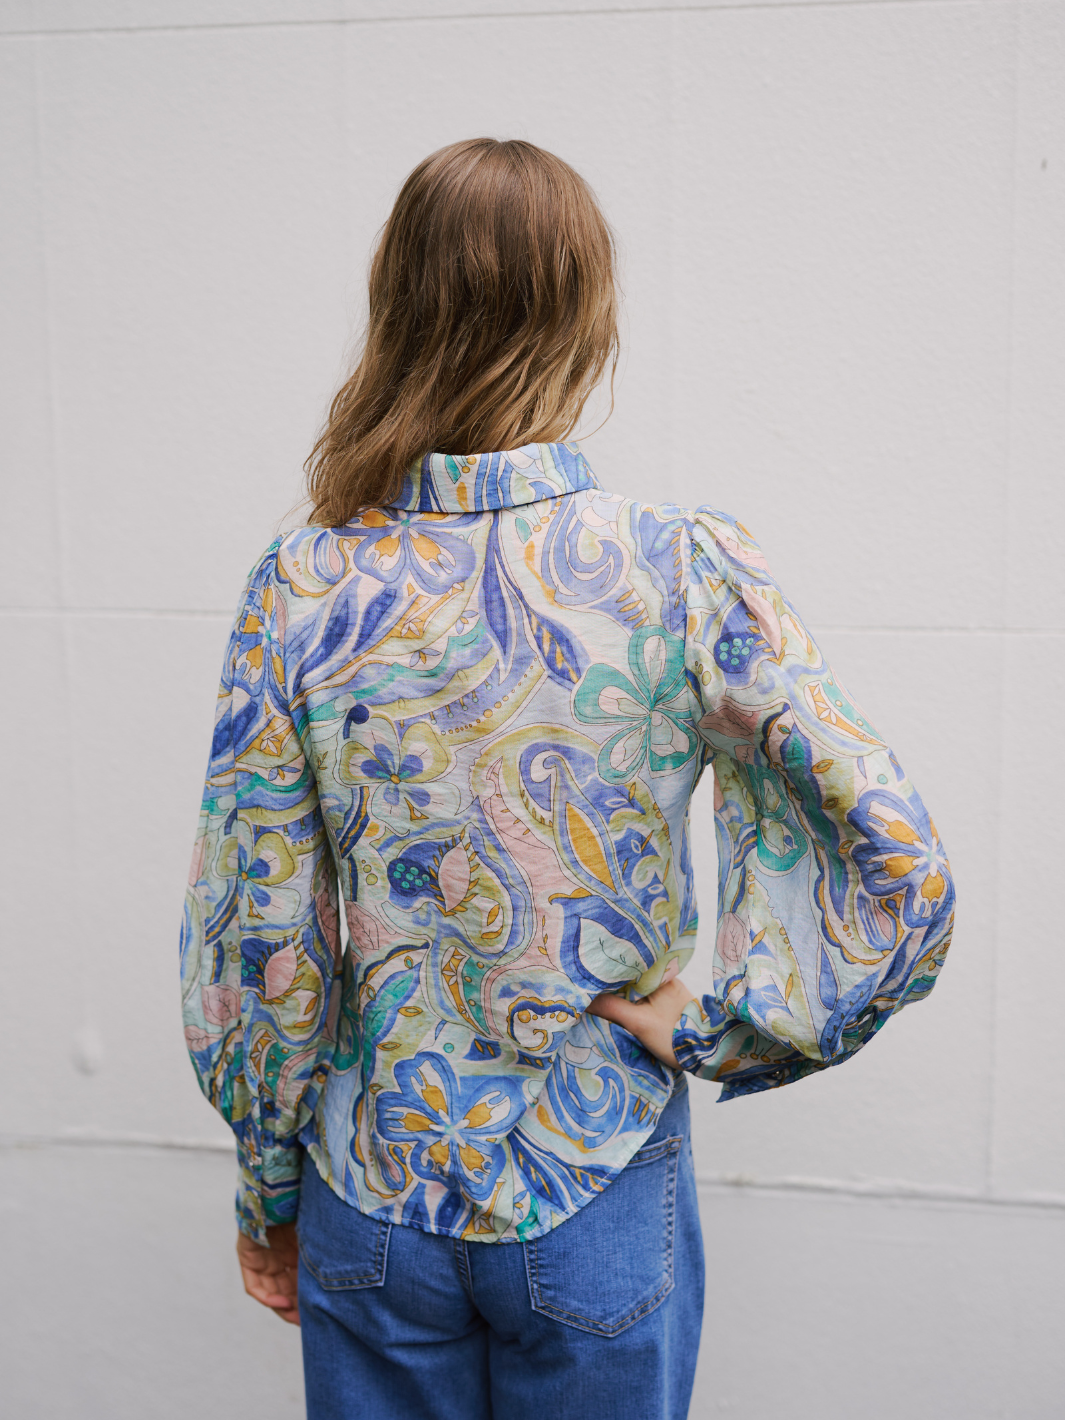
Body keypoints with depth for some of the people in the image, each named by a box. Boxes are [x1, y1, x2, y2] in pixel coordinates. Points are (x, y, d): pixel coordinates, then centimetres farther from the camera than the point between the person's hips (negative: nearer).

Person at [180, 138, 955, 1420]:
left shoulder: (304, 588, -12)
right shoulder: (683, 572, -15)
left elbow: (253, 939, -7)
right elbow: (902, 877, -19)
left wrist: (269, 1192, 6)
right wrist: (715, 1028, -7)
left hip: (374, 1205, 1)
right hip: (598, 1212, -1)